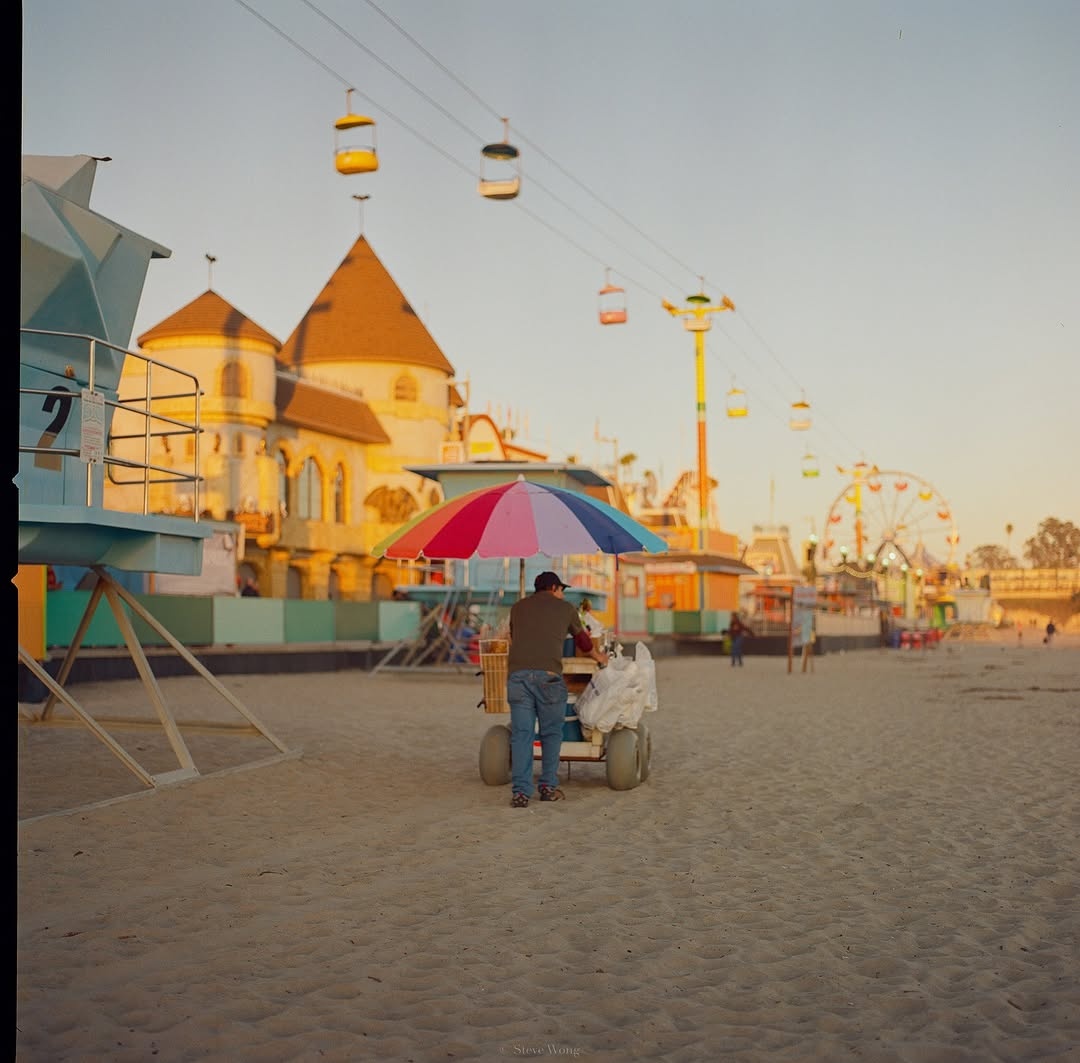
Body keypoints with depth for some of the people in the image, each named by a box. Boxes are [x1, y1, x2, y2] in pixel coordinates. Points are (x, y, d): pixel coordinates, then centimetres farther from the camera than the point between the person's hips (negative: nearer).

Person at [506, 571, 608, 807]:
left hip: (517, 673, 2)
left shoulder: (517, 607, 22)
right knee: (551, 733, 12)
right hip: (548, 675, -2)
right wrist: (598, 656, 54)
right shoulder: (565, 608, 18)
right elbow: (582, 640, 33)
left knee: (521, 734, 3)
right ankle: (548, 787, 14)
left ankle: (520, 792, -2)